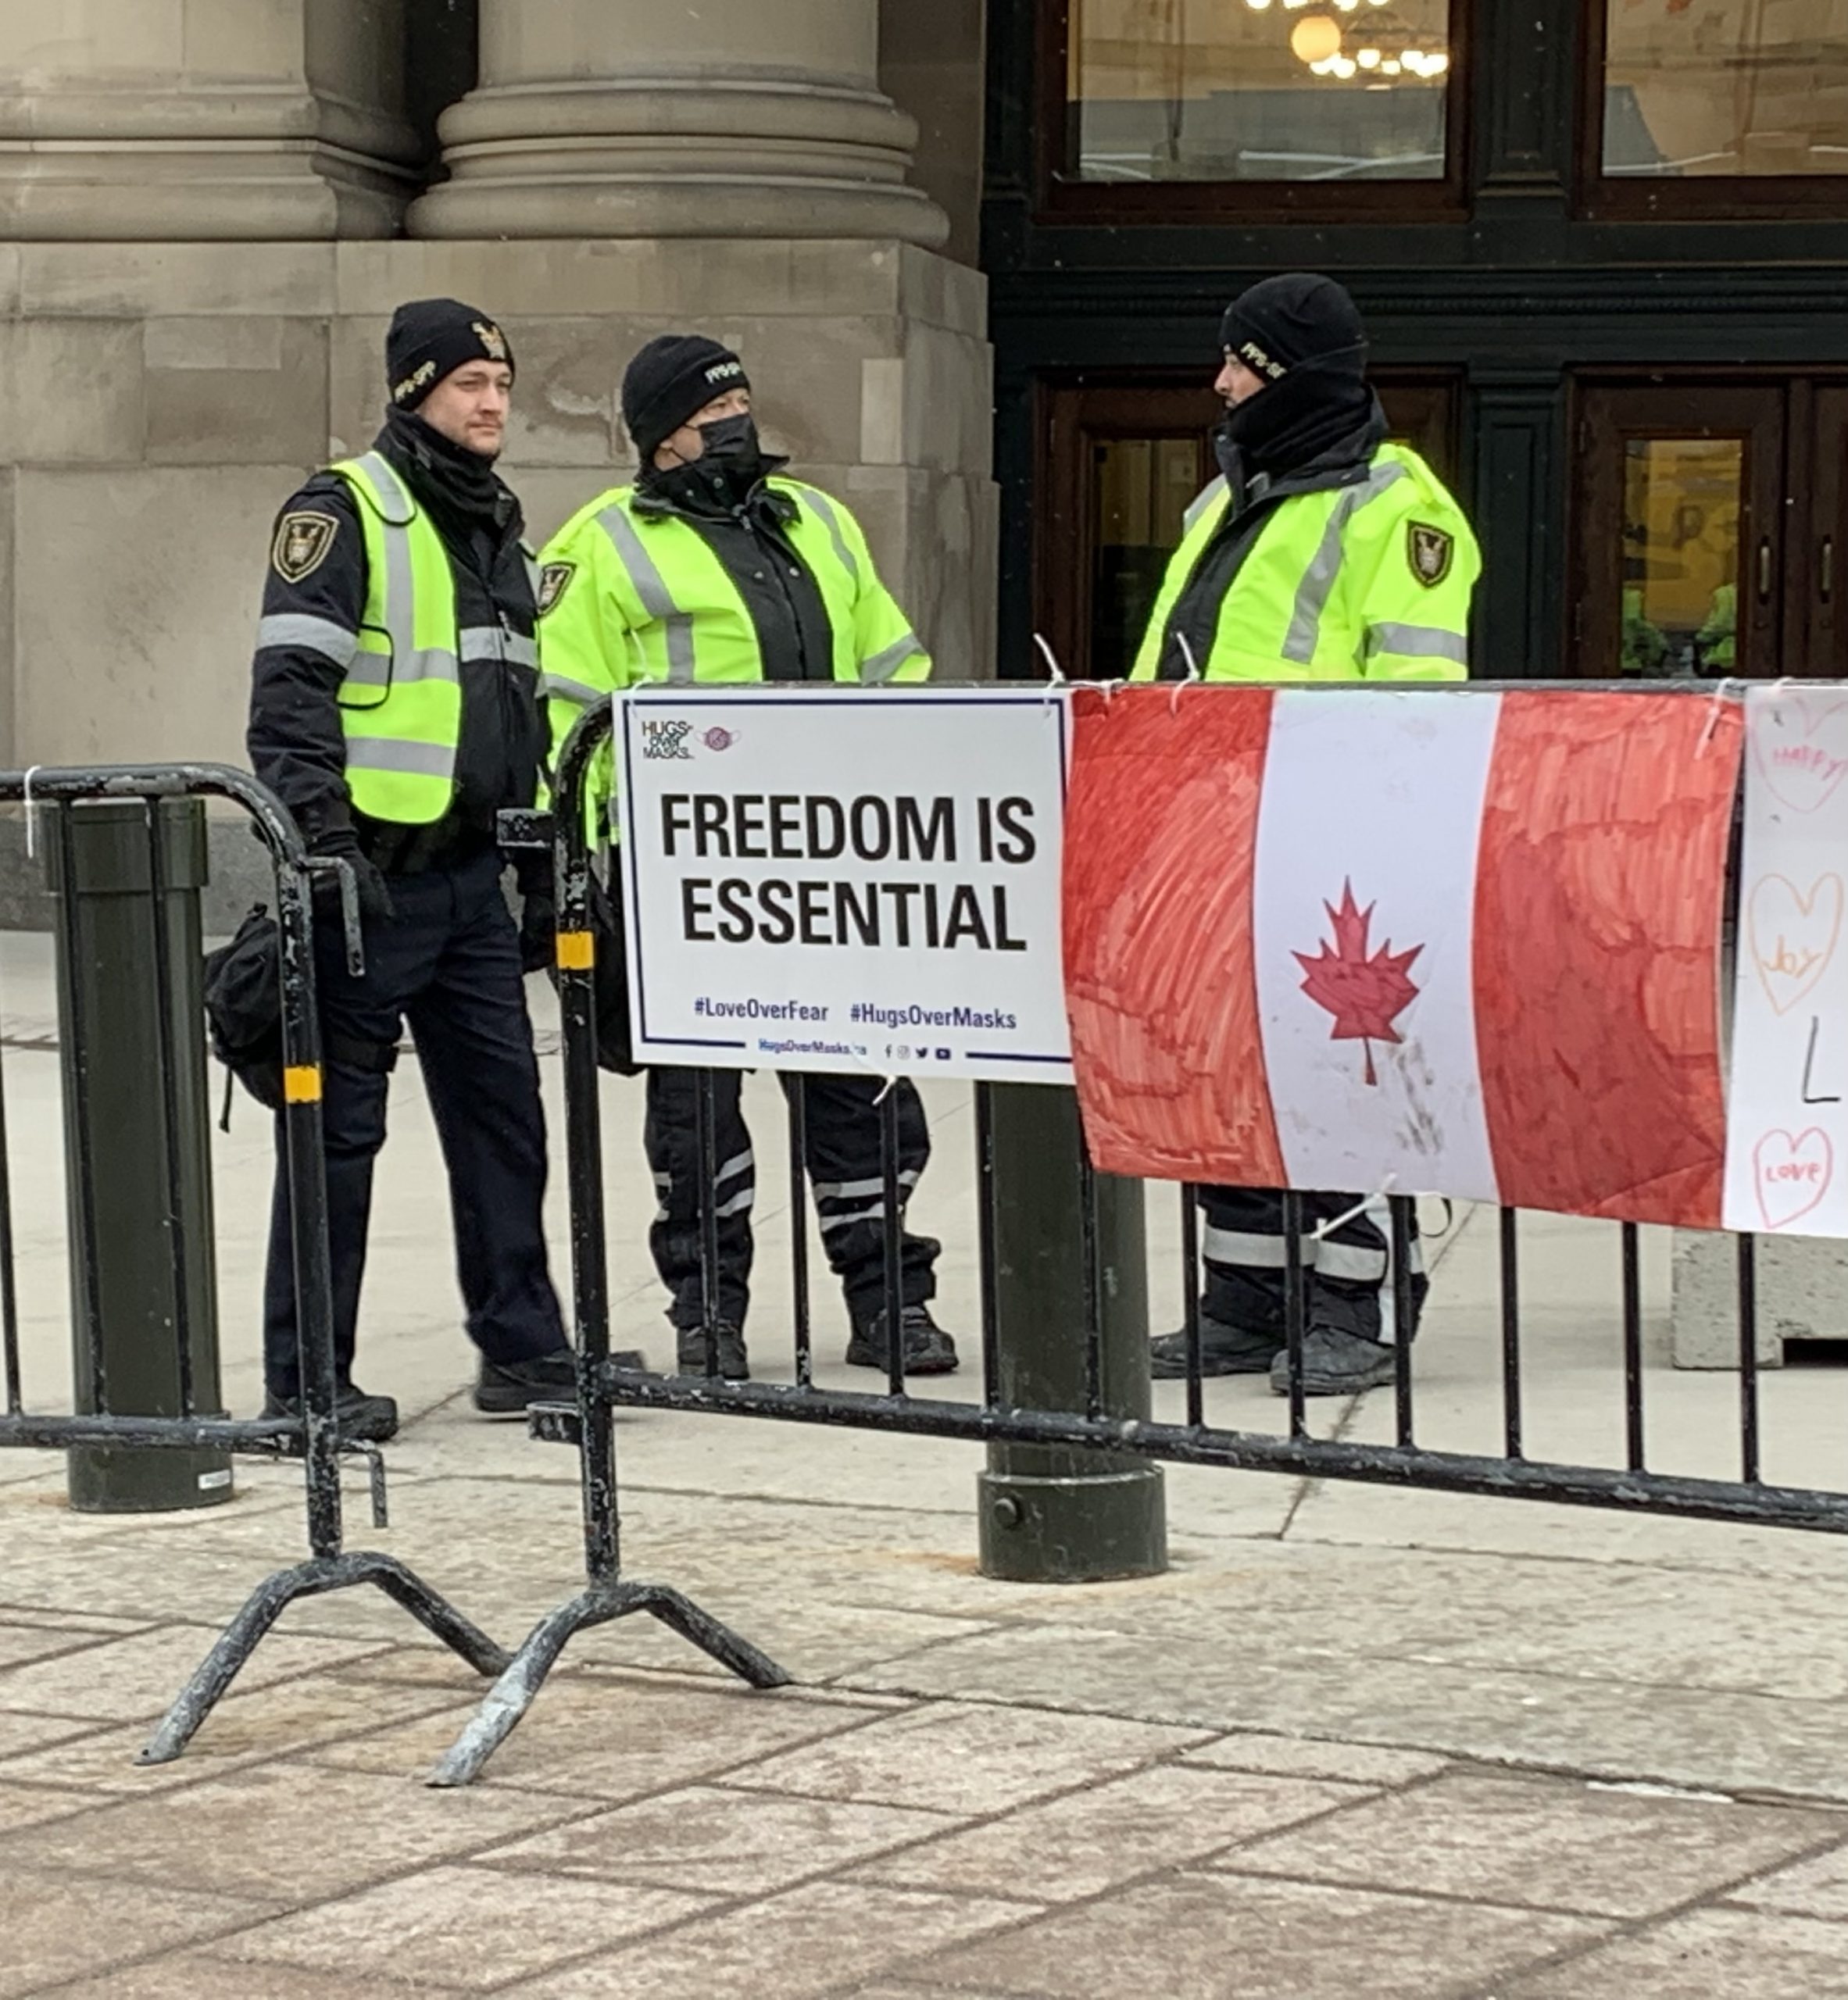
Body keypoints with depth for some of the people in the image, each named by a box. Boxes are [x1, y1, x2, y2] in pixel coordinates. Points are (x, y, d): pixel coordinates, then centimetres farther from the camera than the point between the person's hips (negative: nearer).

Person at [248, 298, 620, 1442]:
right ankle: (306, 1379, 4)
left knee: (504, 1112, 8)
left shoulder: (498, 529, 17)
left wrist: (539, 867, 21)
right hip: (371, 872, -7)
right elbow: (290, 692, -14)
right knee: (340, 1127, -2)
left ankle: (523, 1351, 17)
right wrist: (325, 843, -22)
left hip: (472, 874, 7)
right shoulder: (342, 514, -8)